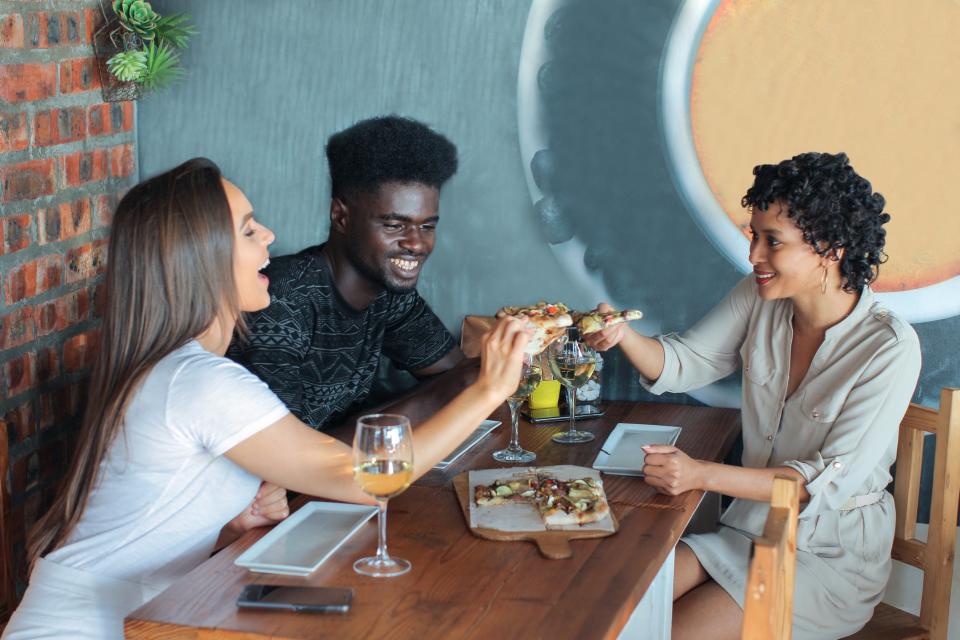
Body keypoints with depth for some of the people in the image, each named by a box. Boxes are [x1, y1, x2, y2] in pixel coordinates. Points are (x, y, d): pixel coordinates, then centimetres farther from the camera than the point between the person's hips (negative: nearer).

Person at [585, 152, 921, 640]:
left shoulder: (889, 348, -21)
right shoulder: (760, 298, -3)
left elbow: (832, 480, -24)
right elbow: (683, 363, 4)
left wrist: (703, 475, -34)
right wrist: (624, 336, -19)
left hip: (833, 555, -5)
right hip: (749, 528, 5)